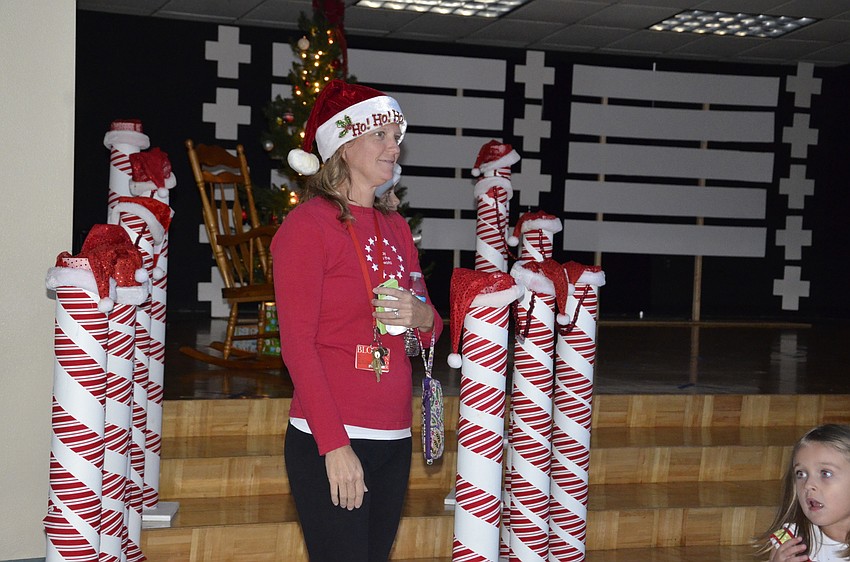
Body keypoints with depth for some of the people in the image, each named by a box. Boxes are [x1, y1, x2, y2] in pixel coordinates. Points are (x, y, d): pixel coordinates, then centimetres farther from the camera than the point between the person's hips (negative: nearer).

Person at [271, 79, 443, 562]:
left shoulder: (396, 227, 14)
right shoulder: (308, 224, -7)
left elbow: (429, 333, 21)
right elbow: (297, 345, -11)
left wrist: (424, 318, -4)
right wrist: (335, 445, -17)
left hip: (394, 440, 7)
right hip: (329, 441, -7)